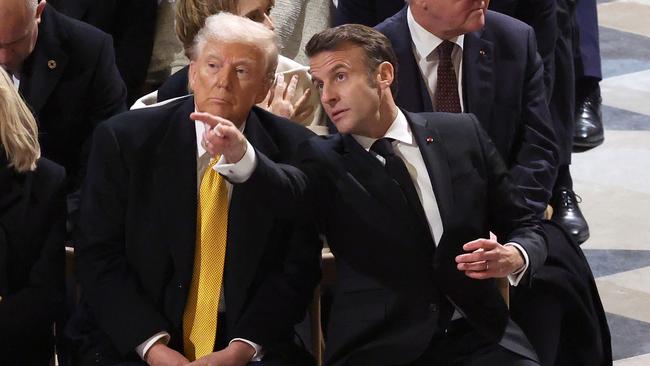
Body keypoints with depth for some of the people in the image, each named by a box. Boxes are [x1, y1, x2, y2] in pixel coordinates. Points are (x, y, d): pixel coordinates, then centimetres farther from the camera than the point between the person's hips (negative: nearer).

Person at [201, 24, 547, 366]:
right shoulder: (324, 160, 5)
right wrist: (240, 156, -40)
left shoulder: (462, 134, 10)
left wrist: (515, 257, -9)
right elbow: (289, 190, -18)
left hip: (476, 338, 2)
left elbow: (524, 227, 15)